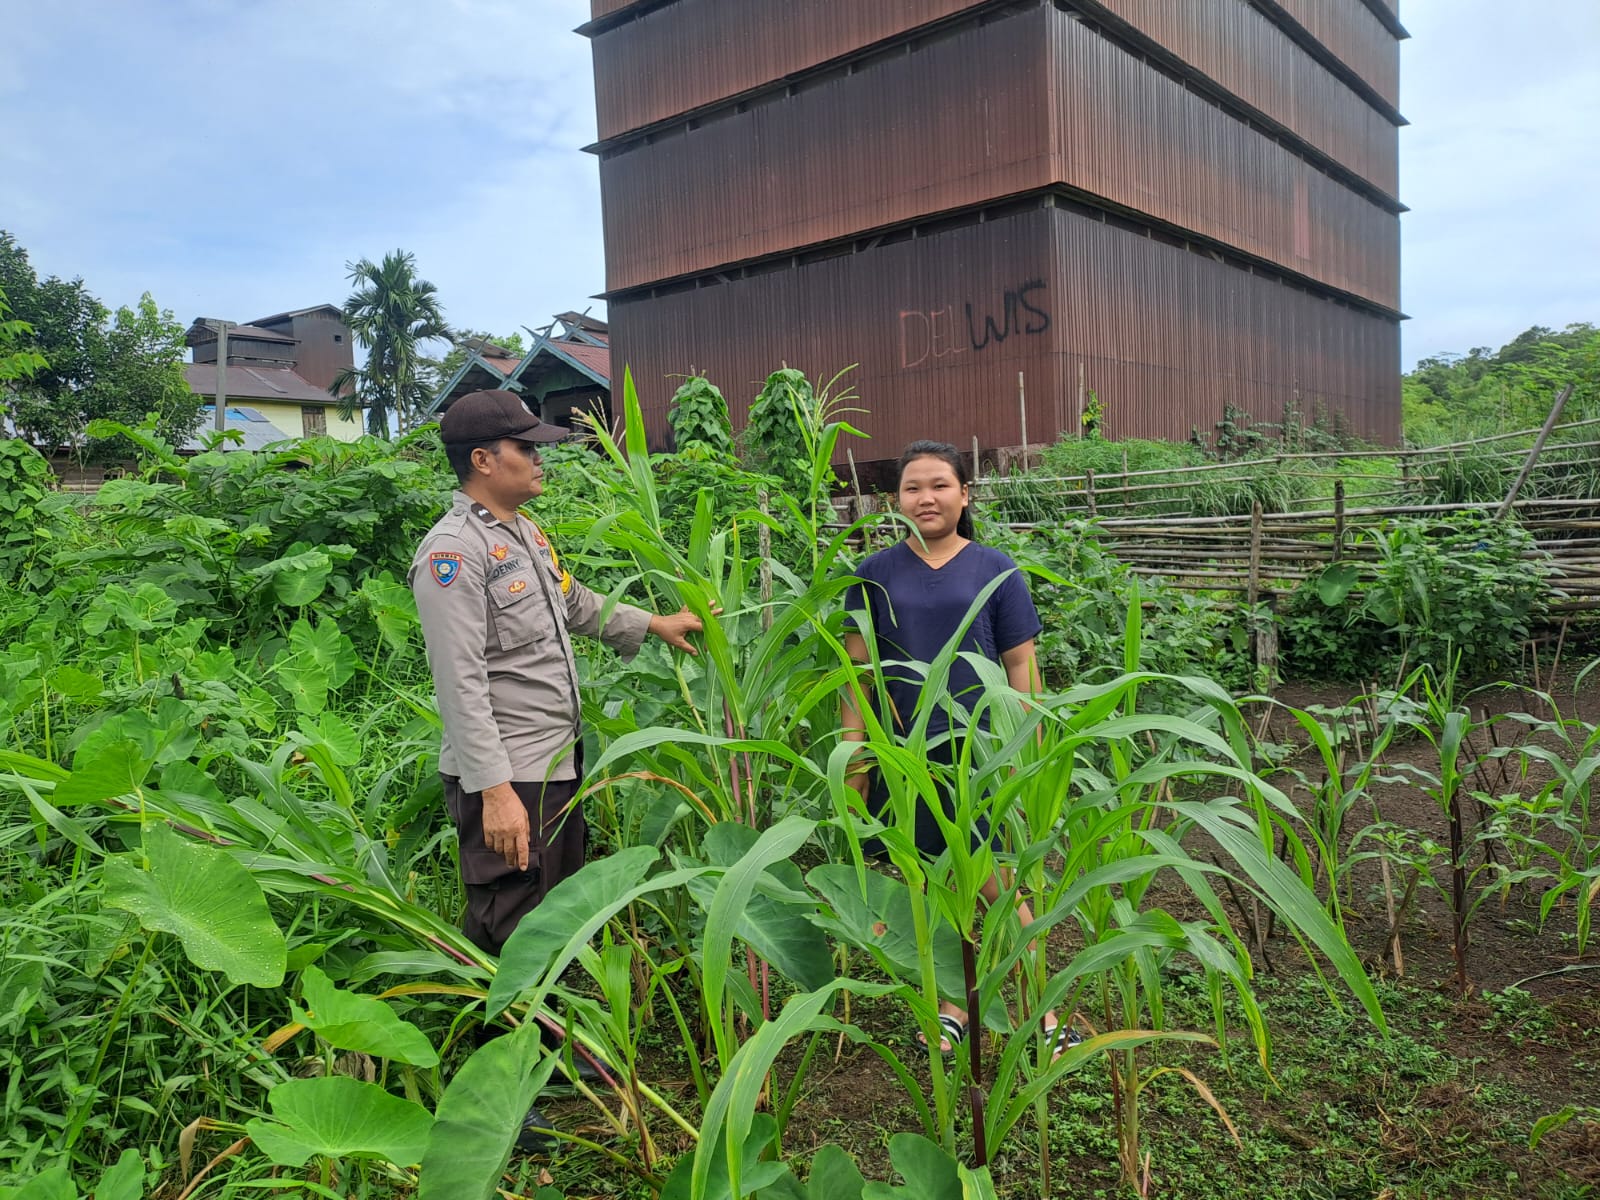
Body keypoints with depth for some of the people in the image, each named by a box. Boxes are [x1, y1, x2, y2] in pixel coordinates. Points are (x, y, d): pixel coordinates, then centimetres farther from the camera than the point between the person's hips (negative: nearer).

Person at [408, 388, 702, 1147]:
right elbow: (462, 683, -23)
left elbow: (579, 608, 30)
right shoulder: (454, 551, -17)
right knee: (503, 933, 0)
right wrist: (495, 789, -27)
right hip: (505, 778, -10)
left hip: (558, 763, 10)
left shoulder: (525, 535, 13)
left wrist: (653, 624, 24)